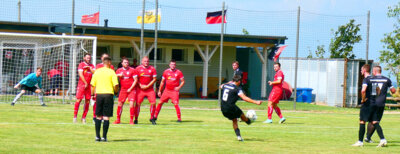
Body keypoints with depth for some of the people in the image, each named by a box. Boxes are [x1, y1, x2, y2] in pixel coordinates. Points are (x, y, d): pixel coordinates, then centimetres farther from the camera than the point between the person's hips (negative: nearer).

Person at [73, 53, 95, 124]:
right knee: (78, 100, -9)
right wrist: (85, 83, -11)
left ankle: (83, 117, 7)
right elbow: (80, 74, -9)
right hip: (81, 84, -5)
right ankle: (75, 117, -6)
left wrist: (89, 67, -10)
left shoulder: (91, 66, 15)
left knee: (87, 101, 2)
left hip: (89, 85, 5)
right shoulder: (81, 64, -1)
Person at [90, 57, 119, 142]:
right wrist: (115, 91, 10)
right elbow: (115, 85, -9)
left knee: (98, 116, 11)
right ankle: (104, 136, -3)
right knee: (106, 117, 0)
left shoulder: (97, 72, 7)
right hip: (108, 94, -3)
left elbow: (92, 84, 8)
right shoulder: (111, 72, -3)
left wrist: (92, 94, 19)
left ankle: (97, 136, 8)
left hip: (99, 94, 3)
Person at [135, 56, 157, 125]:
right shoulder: (138, 68, 0)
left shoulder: (152, 69, 2)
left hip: (150, 89, 1)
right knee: (138, 103, -5)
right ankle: (136, 119, 6)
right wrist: (141, 86, -10)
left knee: (153, 103, -8)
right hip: (140, 89, -1)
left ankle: (152, 118, 8)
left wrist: (147, 86, -9)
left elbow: (154, 79, 1)